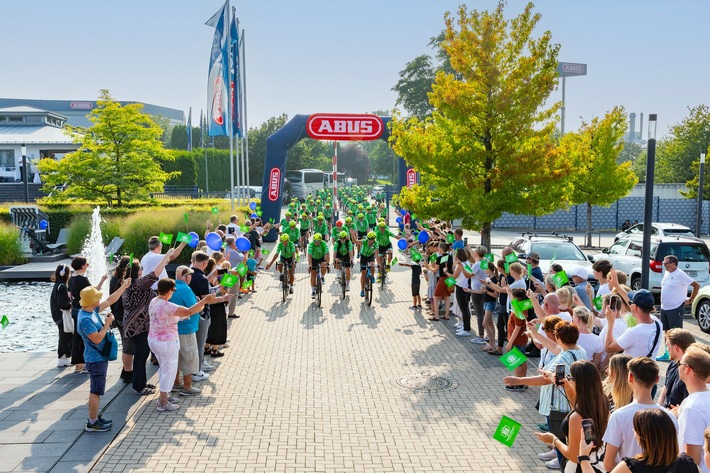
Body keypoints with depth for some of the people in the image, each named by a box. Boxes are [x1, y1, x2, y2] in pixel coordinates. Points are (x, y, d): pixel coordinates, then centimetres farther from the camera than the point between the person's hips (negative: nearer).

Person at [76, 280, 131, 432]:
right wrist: (107, 324, -17)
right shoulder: (85, 319, -25)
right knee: (96, 391, -2)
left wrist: (124, 286, 16)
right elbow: (97, 339, -27)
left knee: (97, 390, 17)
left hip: (99, 357, 10)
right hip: (96, 359, -10)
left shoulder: (92, 310, 3)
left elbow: (110, 300, 14)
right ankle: (92, 423, 5)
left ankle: (94, 418, 27)